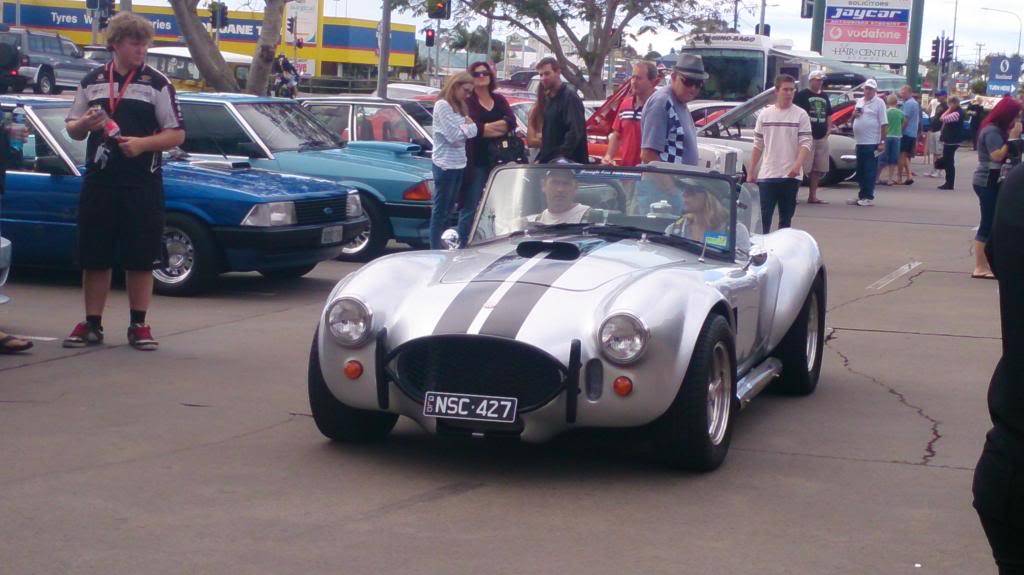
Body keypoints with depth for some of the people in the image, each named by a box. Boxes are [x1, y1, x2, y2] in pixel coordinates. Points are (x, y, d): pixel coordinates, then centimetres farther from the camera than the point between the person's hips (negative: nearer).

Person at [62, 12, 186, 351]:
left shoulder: (157, 84, 1)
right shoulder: (92, 81, 11)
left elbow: (176, 134, -1)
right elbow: (72, 130, 17)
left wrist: (142, 143, -17)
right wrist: (85, 124, -6)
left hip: (142, 184, -3)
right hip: (98, 182, 3)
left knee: (141, 259, 2)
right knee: (94, 257, 6)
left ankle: (139, 325, 12)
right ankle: (92, 325, 15)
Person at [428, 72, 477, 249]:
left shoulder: (460, 107, 17)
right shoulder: (442, 105, -11)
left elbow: (471, 131, 11)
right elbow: (455, 136, -17)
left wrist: (467, 126, -9)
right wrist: (468, 126, -1)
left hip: (458, 164, 9)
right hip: (445, 165, -8)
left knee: (448, 209, 12)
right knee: (440, 210, -4)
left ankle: (444, 247, 18)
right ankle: (436, 249, -2)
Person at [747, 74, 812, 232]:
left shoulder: (801, 115, 0)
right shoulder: (765, 115, 6)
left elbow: (806, 144, -6)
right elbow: (758, 146, 11)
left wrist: (797, 165, -23)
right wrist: (751, 172, 8)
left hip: (790, 176, -1)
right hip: (767, 175, 1)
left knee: (786, 218, 7)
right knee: (764, 217, -2)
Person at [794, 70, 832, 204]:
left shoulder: (824, 96, 18)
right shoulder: (802, 95, -4)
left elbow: (829, 115, 24)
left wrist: (828, 130, 12)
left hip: (822, 137, 7)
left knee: (818, 169, 8)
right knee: (803, 167, -9)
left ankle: (812, 196, 15)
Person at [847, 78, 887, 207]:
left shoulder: (879, 103, -4)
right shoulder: (859, 102, 15)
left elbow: (883, 124, -8)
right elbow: (853, 118, 26)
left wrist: (882, 142, -14)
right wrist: (854, 114, 2)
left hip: (872, 143, -7)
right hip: (860, 142, 7)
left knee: (870, 171, -5)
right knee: (860, 171, 11)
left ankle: (868, 197, -2)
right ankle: (861, 196, 19)